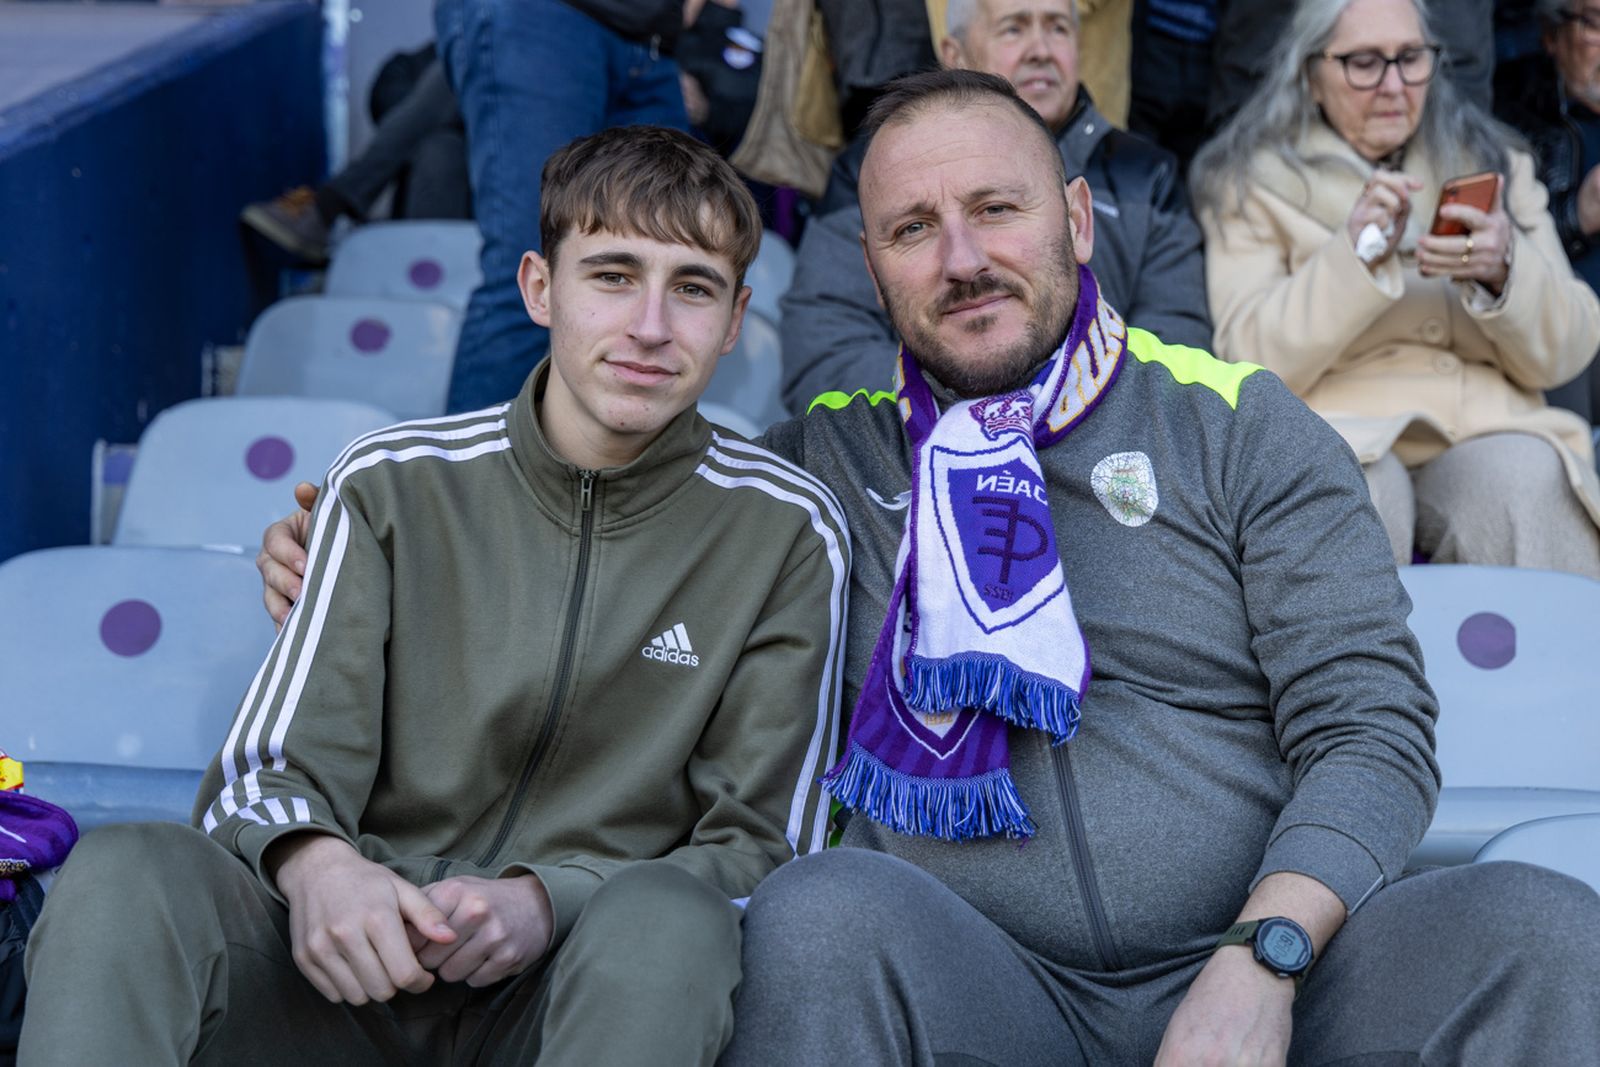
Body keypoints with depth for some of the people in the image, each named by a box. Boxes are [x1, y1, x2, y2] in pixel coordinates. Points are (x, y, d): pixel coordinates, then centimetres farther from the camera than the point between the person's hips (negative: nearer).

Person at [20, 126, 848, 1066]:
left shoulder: (789, 534, 1)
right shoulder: (394, 485, 5)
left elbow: (759, 849, 1)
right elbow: (265, 775, 2)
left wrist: (548, 904, -19)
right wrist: (315, 862, -24)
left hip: (599, 981, 0)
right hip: (362, 960, 1)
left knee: (670, 919, -36)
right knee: (121, 874, -29)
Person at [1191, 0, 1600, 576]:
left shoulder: (1494, 162, 18)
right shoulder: (1253, 183, 9)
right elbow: (1254, 364, -4)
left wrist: (1505, 269, -10)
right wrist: (1353, 254, -16)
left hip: (1486, 435, 2)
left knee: (1531, 477, -30)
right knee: (1357, 483, -35)